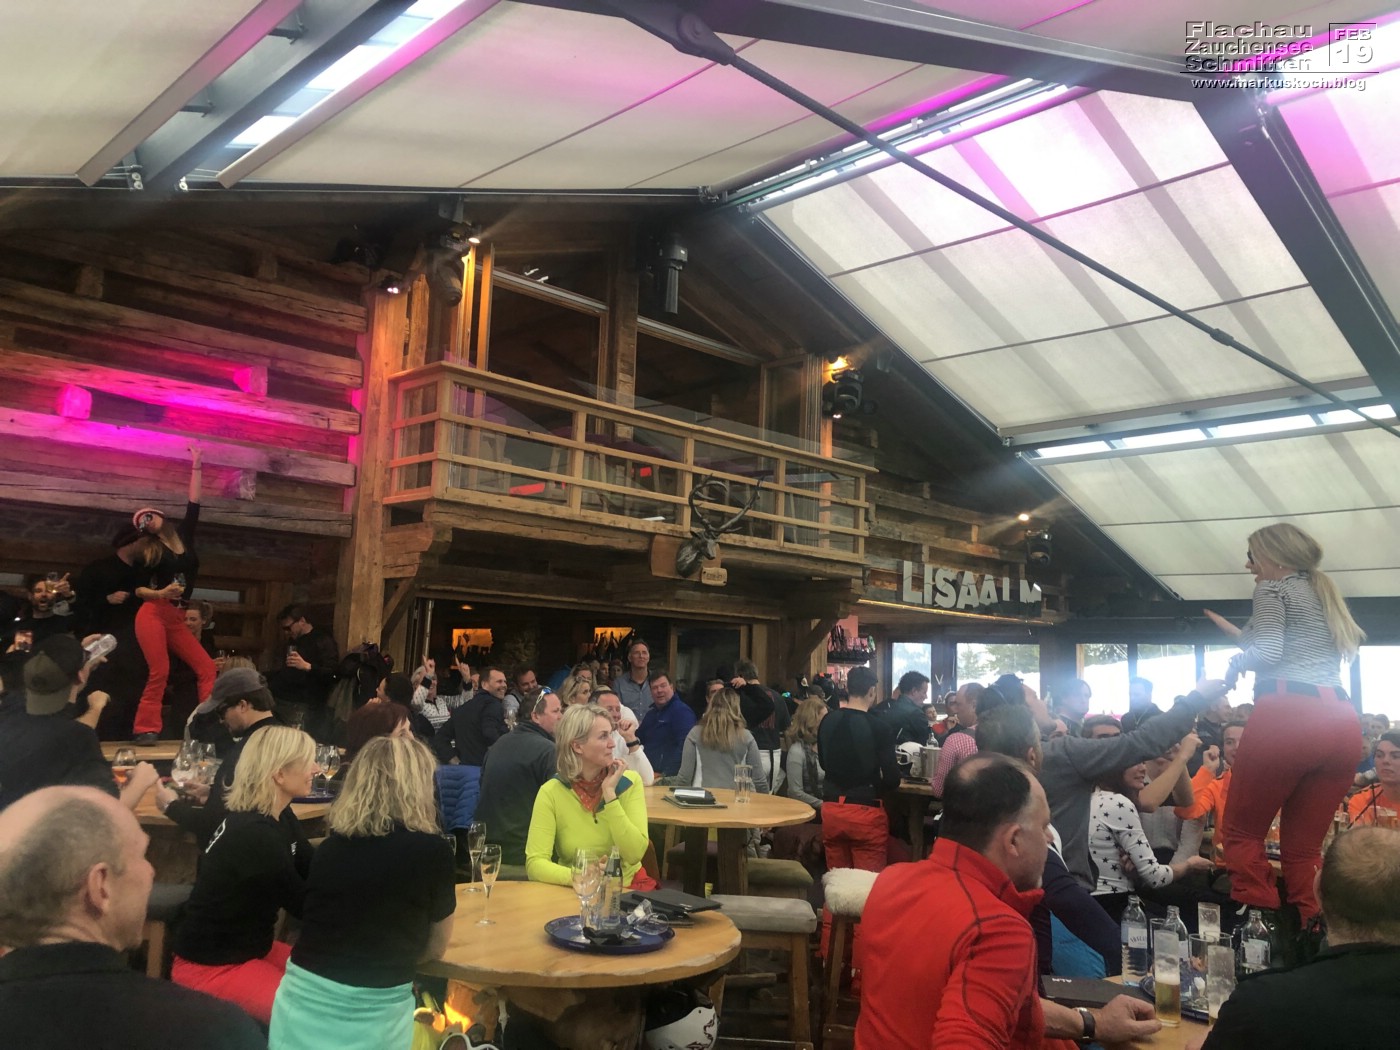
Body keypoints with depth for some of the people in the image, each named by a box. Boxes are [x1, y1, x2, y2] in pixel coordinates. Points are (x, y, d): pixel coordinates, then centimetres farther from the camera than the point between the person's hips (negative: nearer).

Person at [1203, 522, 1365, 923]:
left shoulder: (1273, 589, 5)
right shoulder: (1326, 596, 27)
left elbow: (1268, 653, -9)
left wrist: (1236, 661, 10)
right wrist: (1242, 633, 33)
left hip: (1288, 717, -7)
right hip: (1342, 723, 7)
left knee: (1240, 833, 3)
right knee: (1304, 848, 12)